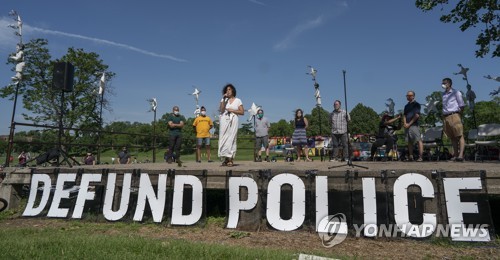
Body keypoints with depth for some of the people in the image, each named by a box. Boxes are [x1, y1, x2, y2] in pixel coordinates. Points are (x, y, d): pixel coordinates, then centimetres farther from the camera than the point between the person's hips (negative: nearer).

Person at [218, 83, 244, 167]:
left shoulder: (238, 100, 12)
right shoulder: (224, 100, 16)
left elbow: (242, 112, 6)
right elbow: (221, 110, 0)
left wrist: (232, 110, -3)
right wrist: (224, 99, -2)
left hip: (233, 120, -1)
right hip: (224, 120, 2)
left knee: (231, 139, -8)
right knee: (223, 139, -7)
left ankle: (230, 159, -9)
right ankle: (225, 159, -6)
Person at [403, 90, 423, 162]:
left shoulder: (416, 104, 1)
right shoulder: (406, 106, 21)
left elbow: (417, 115, -8)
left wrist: (409, 124, -9)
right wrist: (405, 123, -1)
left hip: (414, 125, -7)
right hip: (407, 126, 7)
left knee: (418, 140, -10)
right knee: (409, 142, 7)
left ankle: (420, 157, -13)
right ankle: (410, 156, 10)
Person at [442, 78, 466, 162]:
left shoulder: (456, 93, 3)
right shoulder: (443, 94, 18)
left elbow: (462, 105, 2)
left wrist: (459, 115, -4)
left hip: (454, 115, -5)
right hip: (446, 117, 6)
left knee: (460, 136, -9)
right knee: (452, 137, 5)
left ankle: (461, 155, -16)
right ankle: (455, 155, 6)